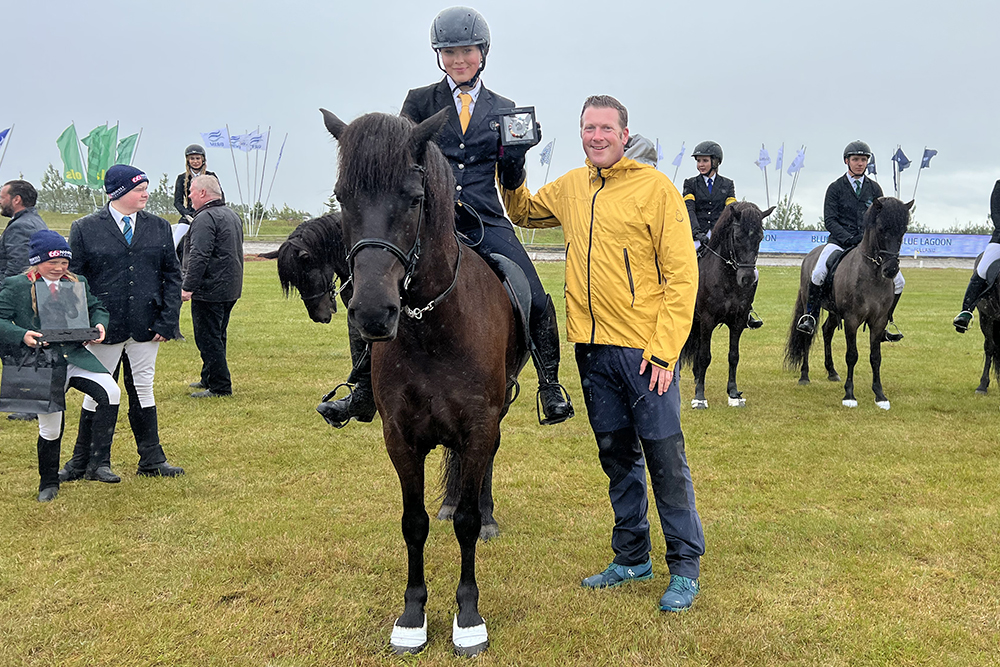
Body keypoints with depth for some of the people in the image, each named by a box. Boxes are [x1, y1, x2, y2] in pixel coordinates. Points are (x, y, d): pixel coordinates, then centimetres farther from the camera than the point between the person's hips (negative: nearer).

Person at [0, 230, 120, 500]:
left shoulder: (76, 283, 12)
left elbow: (96, 308, 21)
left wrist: (99, 324, -1)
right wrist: (22, 336, -21)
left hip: (76, 355, 3)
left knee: (111, 393, -21)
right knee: (50, 428, 0)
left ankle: (96, 465, -10)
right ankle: (48, 483, 27)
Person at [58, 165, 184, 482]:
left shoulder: (159, 227, 7)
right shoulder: (85, 229, -1)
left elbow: (172, 276, 7)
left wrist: (167, 321, -1)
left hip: (146, 327, 3)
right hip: (104, 328, -2)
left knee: (143, 390, 11)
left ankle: (152, 461, 20)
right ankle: (83, 462, 21)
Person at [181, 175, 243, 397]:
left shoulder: (205, 218, -17)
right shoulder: (232, 215, 15)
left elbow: (199, 256, -25)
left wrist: (187, 287, -23)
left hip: (210, 290, -10)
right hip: (230, 288, 10)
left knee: (208, 338, -3)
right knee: (216, 336, 19)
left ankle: (219, 386, -1)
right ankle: (209, 379, 30)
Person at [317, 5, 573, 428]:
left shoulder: (503, 109, 15)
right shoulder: (420, 101, 11)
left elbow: (511, 179, 14)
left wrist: (519, 149, -6)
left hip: (485, 223, 1)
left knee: (536, 302, -15)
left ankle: (550, 387, 8)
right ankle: (364, 393, 5)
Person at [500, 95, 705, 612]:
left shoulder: (655, 188, -7)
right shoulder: (570, 188, 10)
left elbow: (682, 274, -10)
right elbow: (524, 212, 30)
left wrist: (663, 349, -17)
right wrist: (512, 177, 9)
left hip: (644, 349, -6)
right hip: (592, 348, 6)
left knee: (665, 457, -1)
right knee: (616, 456, 15)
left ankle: (684, 568, 12)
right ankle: (632, 558, 29)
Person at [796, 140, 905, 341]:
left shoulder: (874, 188, 12)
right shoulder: (836, 188, 2)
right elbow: (829, 220, -4)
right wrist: (849, 238, -17)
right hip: (840, 241, -3)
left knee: (898, 281, -6)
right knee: (818, 274, -29)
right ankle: (810, 318, -11)